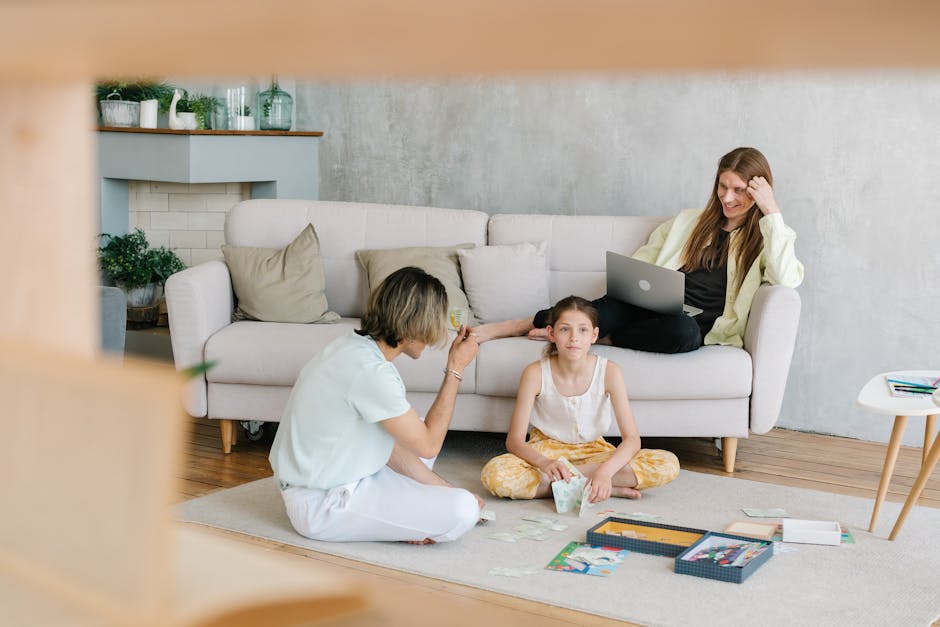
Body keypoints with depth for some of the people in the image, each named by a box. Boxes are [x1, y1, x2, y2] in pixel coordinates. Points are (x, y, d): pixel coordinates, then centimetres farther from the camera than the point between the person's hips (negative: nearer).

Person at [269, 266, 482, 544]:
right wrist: (456, 369, -10)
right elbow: (429, 444, -15)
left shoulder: (355, 345, 4)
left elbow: (390, 444, 10)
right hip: (322, 506, -10)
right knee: (463, 512, -18)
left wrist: (445, 489, 9)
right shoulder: (371, 371, -26)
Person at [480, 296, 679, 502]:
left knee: (669, 464, -23)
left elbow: (632, 438, -19)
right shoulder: (536, 373, -17)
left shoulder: (609, 371, -16)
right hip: (546, 450, -1)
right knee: (493, 474, -34)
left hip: (592, 450, 1)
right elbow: (514, 440, -17)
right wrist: (546, 464, -39)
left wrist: (605, 470, -39)